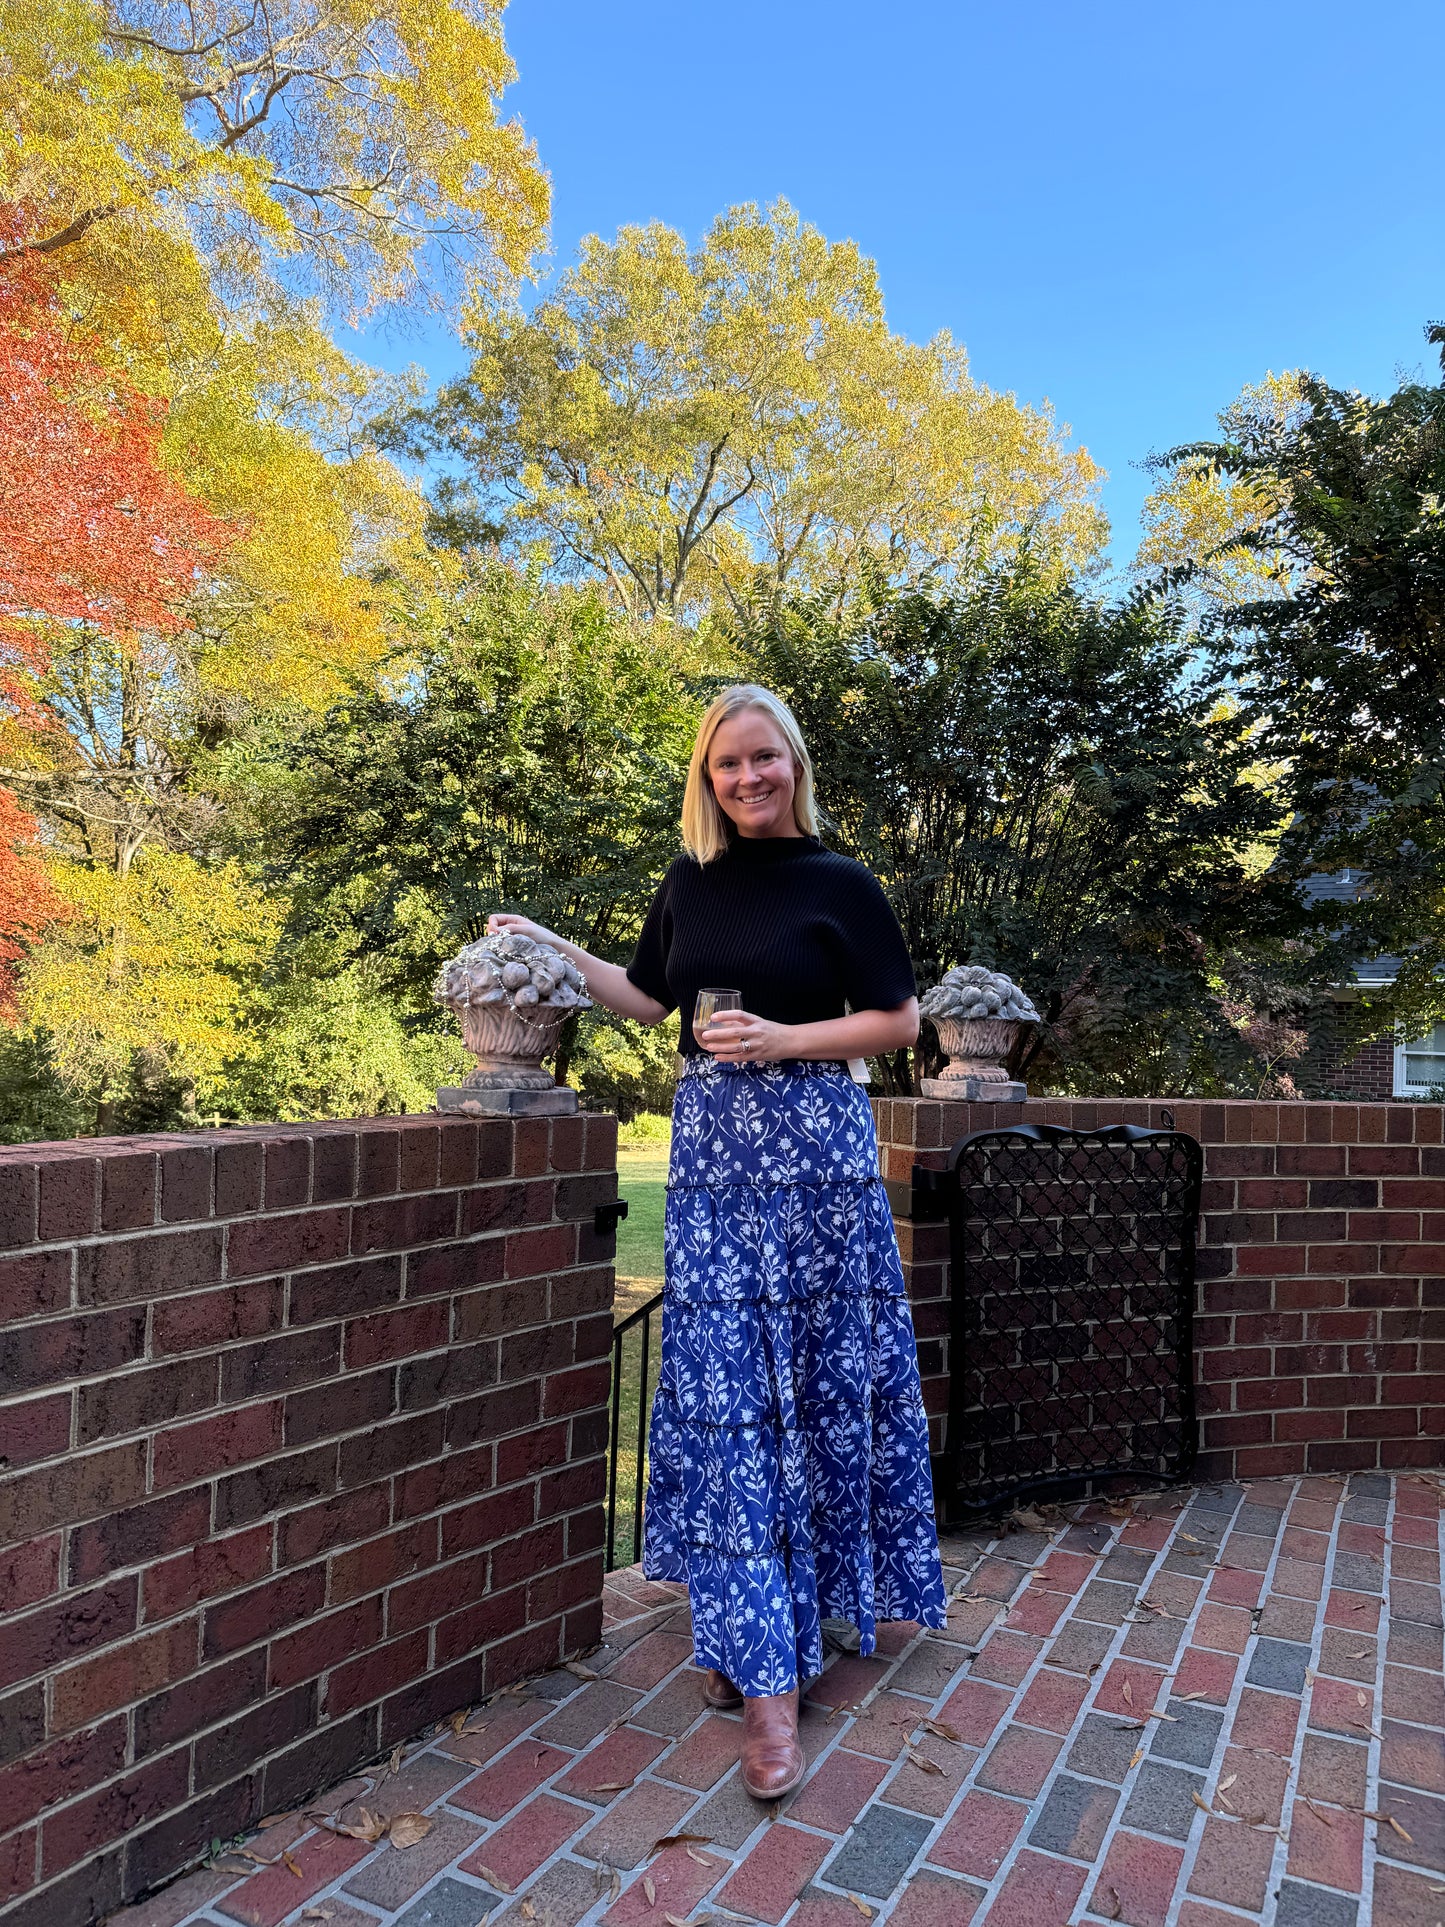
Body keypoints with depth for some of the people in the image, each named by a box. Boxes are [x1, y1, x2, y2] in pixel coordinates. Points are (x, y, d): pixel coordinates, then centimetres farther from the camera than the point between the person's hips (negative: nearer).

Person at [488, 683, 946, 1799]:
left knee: (815, 1379, 5)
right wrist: (551, 949, 15)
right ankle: (762, 1669, 13)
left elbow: (900, 1020, -2)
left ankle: (809, 1607, 28)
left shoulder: (839, 885, -2)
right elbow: (649, 998, 21)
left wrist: (785, 1039, -13)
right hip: (711, 1144, 3)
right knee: (722, 1389, 1)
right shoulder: (691, 883, 10)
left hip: (813, 1142, -3)